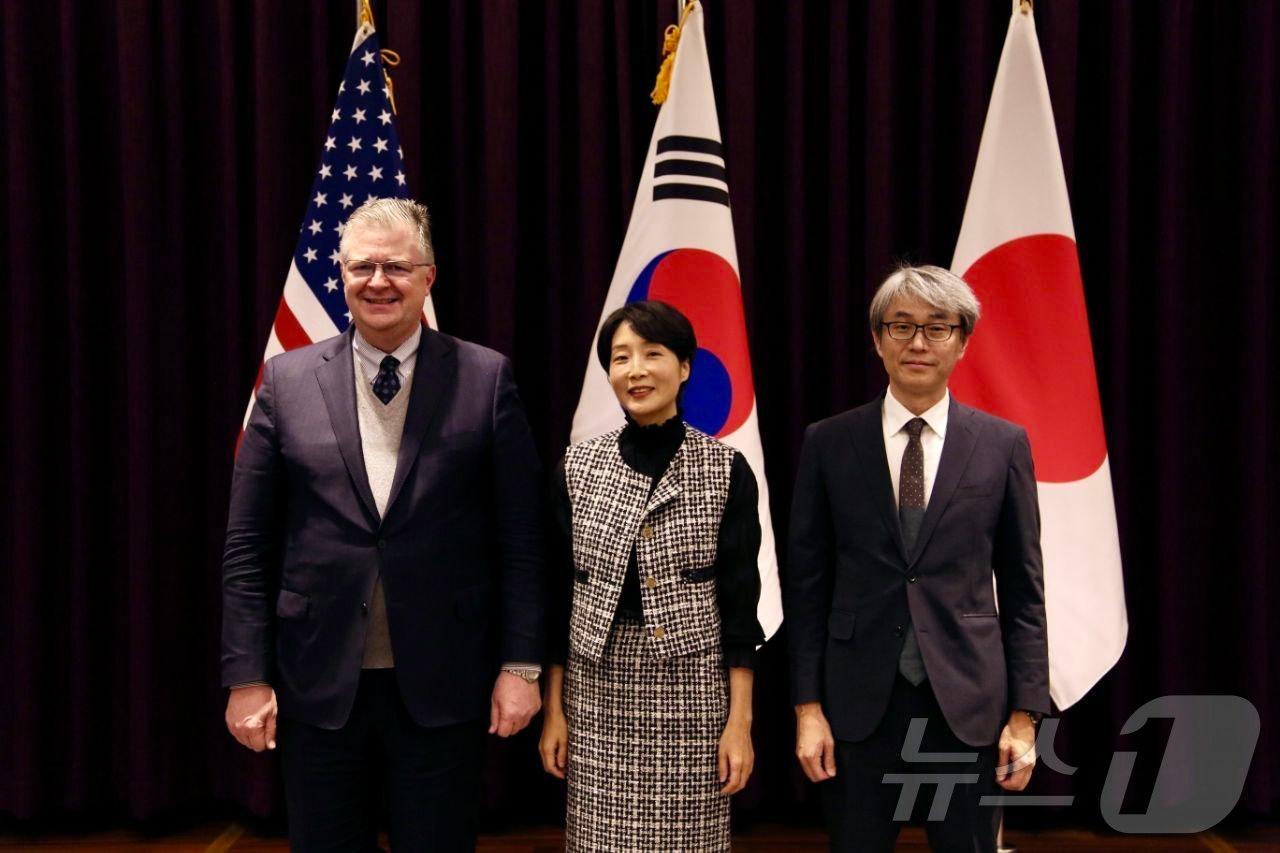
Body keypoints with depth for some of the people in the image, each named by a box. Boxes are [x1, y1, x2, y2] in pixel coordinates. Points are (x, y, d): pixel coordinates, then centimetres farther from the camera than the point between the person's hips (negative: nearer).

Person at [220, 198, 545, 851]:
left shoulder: (485, 378, -1)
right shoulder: (287, 380, 3)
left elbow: (521, 538, -1)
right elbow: (248, 546, 3)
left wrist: (521, 665, -5)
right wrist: (247, 677, 0)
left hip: (444, 686, -1)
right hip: (318, 687, 2)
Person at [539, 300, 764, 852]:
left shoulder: (727, 470, -3)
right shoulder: (578, 468, 2)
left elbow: (739, 600, -2)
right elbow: (560, 593, 5)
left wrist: (740, 721, -5)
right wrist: (554, 709, 4)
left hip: (694, 687, -1)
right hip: (599, 688, 2)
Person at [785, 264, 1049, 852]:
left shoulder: (1003, 444, 2)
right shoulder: (828, 443, 1)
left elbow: (1022, 589, 3)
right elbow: (807, 582, 2)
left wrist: (1024, 715, -1)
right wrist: (807, 705, -2)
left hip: (967, 702, 0)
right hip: (859, 703, 0)